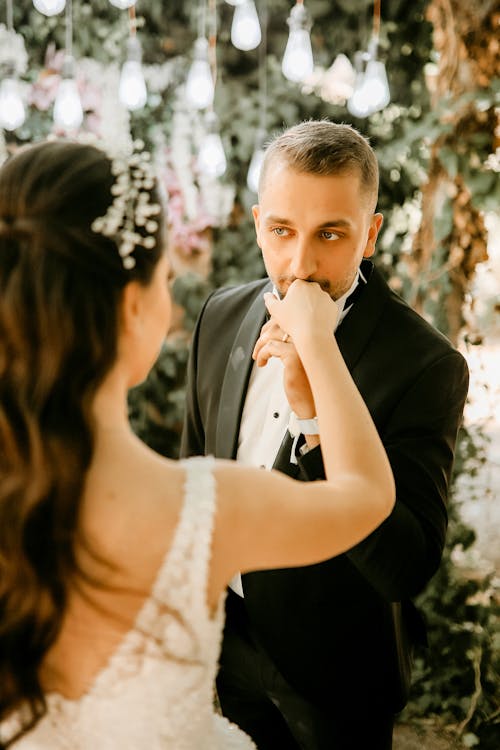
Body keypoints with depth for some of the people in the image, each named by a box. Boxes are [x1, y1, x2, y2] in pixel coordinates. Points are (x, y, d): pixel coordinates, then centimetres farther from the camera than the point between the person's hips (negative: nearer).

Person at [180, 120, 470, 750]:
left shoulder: (426, 365, -26)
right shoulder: (222, 316, -8)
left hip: (337, 678, -4)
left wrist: (317, 412, -41)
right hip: (230, 643, 5)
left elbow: (407, 569, -31)